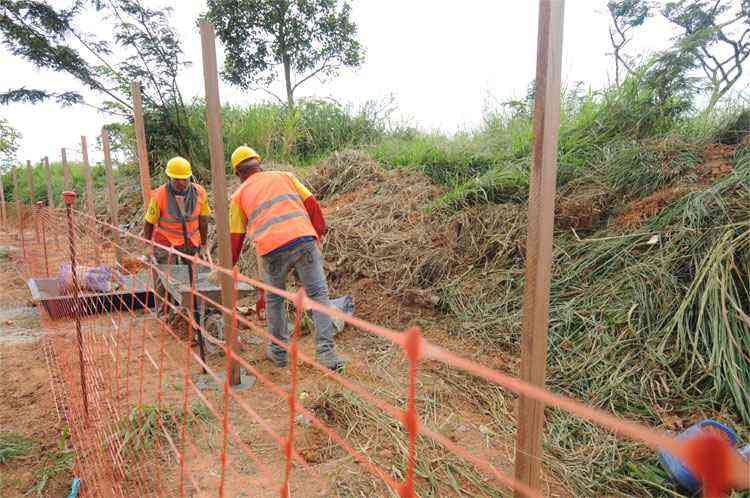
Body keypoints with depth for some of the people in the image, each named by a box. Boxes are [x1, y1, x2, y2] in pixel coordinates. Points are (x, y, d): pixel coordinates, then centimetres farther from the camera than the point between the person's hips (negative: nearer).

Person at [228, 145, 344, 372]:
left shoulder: (239, 195, 22)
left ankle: (278, 352, 29)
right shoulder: (284, 176, 24)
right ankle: (326, 353, 0)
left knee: (274, 299, 20)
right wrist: (318, 235, 23)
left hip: (272, 249, 0)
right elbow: (313, 206, 15)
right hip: (304, 239, 0)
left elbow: (235, 238, 23)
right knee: (318, 295, 5)